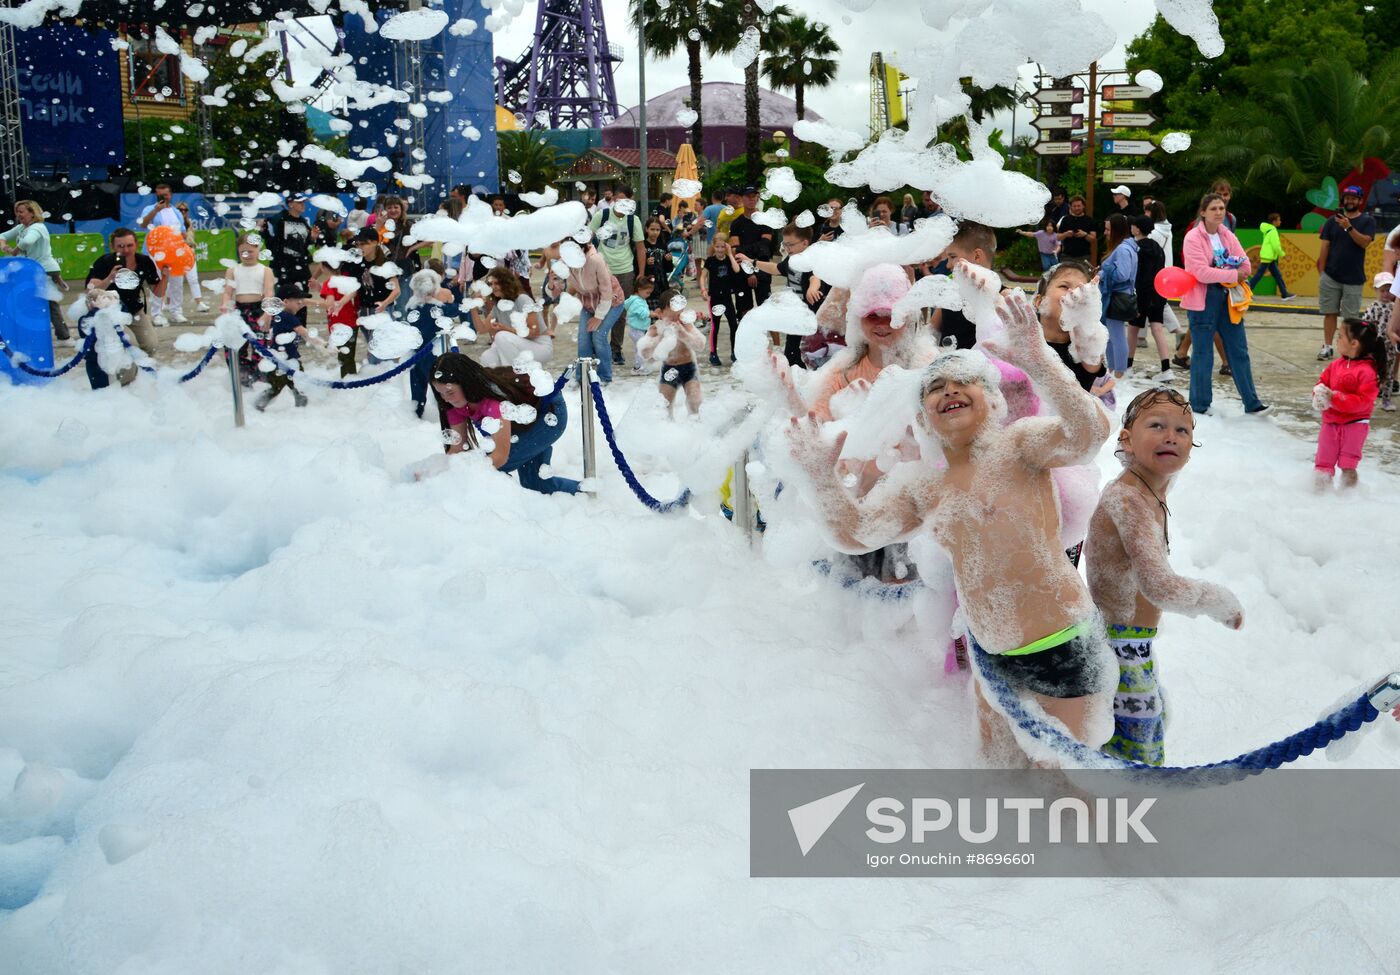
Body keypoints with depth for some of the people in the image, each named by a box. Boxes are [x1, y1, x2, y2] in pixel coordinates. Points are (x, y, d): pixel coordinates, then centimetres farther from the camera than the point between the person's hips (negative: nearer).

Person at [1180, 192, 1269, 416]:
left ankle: (1251, 402, 11)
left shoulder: (1227, 235, 9)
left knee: (1239, 351, 6)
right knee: (1203, 353, 1)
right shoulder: (1193, 238, -11)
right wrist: (1233, 275, -17)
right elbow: (1202, 272, -21)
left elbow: (1245, 264, 3)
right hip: (1203, 301, -6)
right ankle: (1200, 404, 14)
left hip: (1227, 297, 6)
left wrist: (1220, 276, -13)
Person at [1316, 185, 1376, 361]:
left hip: (1354, 278, -2)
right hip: (1330, 276, 2)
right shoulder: (1332, 220, 7)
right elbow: (1325, 248, 6)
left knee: (1351, 316, 1)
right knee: (1330, 313, 4)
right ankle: (1327, 347, 10)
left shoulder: (1368, 221, 3)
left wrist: (1349, 227, -25)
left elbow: (1364, 242, -13)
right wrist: (1321, 272, 2)